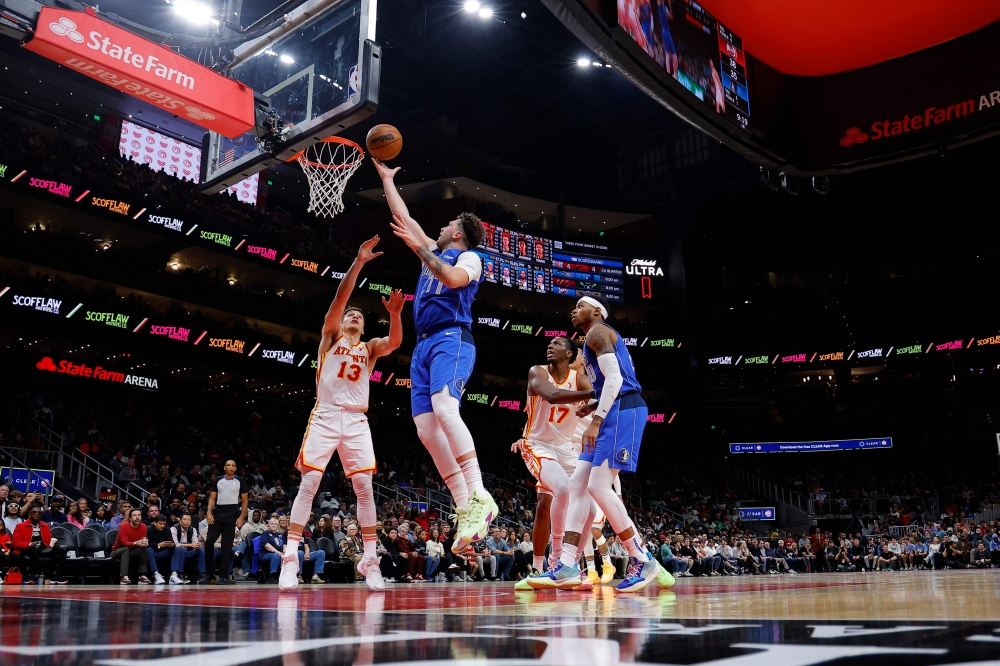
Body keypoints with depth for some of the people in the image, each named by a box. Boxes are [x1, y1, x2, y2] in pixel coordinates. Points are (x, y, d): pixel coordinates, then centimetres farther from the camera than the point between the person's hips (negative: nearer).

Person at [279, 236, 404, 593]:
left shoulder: (370, 348, 17)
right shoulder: (331, 335, 11)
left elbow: (394, 342, -5)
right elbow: (339, 298, -5)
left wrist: (394, 314, -24)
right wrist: (358, 262, -15)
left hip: (356, 421, 3)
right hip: (325, 416, -2)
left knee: (364, 487, -5)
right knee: (308, 485, -8)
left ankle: (370, 560, 0)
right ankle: (290, 558, -7)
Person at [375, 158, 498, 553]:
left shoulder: (469, 257, 6)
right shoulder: (434, 253, 28)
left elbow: (453, 278, -18)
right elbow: (403, 217, 34)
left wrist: (418, 247, -14)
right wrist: (386, 177, 39)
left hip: (451, 339, -8)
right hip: (424, 346, 8)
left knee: (444, 408, -31)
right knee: (426, 428, -5)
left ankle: (479, 498, -32)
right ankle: (466, 512, -5)